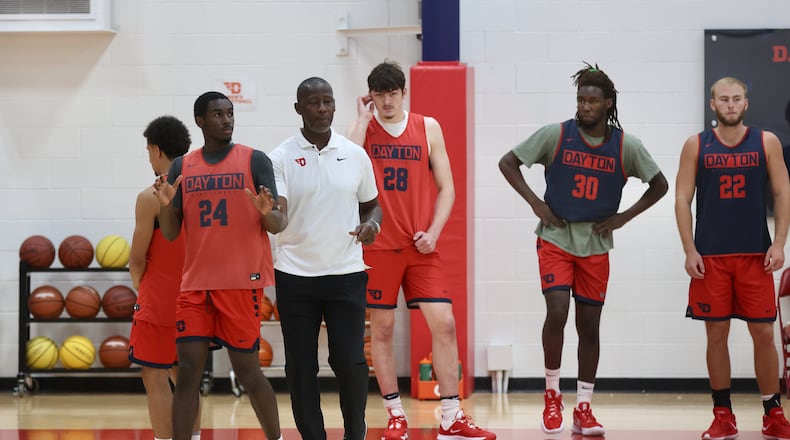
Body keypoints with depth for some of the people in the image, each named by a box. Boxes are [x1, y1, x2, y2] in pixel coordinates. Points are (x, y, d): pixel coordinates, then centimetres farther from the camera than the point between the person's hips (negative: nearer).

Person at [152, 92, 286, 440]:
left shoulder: (254, 161, 0)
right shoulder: (182, 167, 10)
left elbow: (277, 225, -2)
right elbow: (170, 233, 8)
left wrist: (268, 212, -24)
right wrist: (165, 204, -11)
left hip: (241, 281, -3)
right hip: (195, 284, 3)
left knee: (247, 370, 2)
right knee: (188, 371, -2)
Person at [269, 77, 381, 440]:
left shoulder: (355, 155, 6)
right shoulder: (281, 158, -2)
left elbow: (371, 204, 18)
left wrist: (372, 223, -4)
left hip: (346, 273, 1)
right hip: (295, 276, -1)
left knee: (350, 362, -5)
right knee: (300, 367, 3)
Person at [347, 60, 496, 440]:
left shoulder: (427, 128, 5)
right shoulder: (362, 127, 1)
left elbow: (446, 188, 7)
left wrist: (433, 232, -5)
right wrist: (364, 118, -14)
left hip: (420, 246, 1)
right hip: (378, 244, -1)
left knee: (444, 323, -5)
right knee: (381, 329, 2)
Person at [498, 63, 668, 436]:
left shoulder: (626, 146, -3)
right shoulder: (555, 135, -7)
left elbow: (659, 185, 8)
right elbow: (508, 162, -1)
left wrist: (624, 217, -1)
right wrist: (535, 203, -9)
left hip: (596, 247, 2)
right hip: (556, 240, -2)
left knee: (589, 325, 5)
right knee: (556, 312, -18)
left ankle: (583, 409, 15)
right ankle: (552, 395, 2)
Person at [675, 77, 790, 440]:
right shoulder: (696, 145, 3)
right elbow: (682, 199, 2)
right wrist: (690, 251, -7)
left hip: (756, 255, 0)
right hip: (710, 257, 0)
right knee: (716, 332, 3)